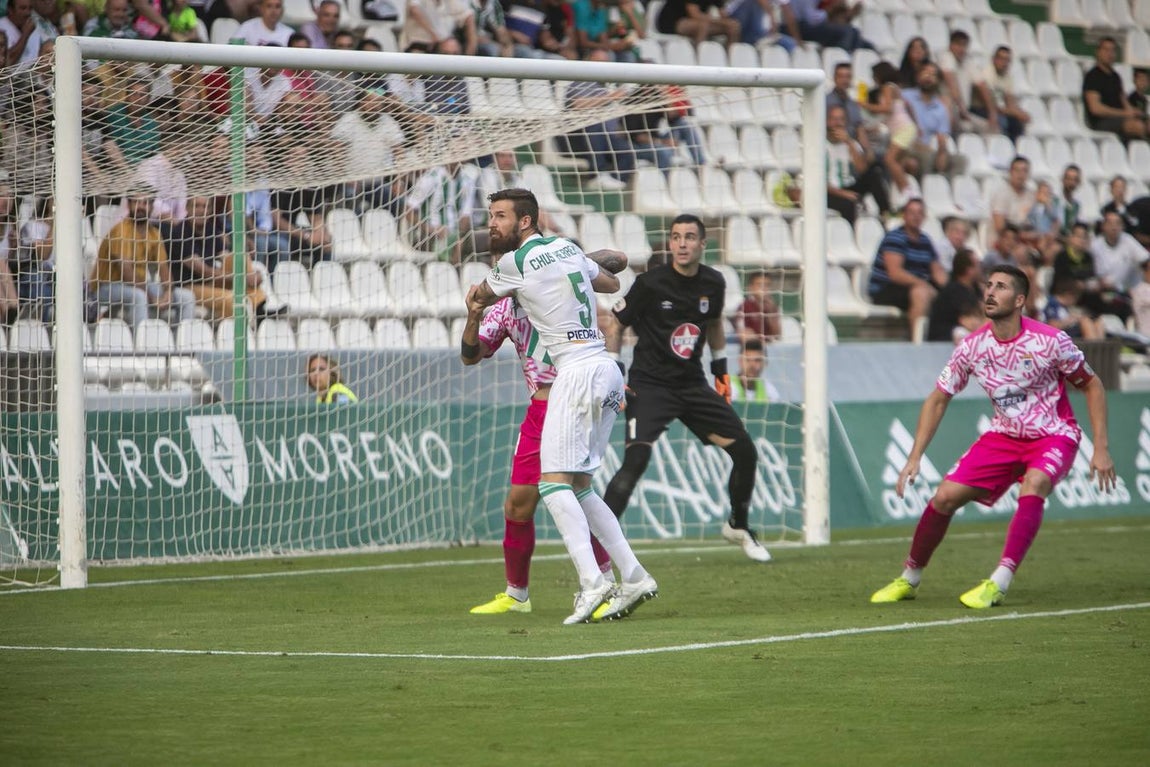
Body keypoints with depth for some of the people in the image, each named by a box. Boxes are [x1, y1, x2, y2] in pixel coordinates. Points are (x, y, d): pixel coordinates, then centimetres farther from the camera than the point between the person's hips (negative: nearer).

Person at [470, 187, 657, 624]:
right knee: (579, 486, 12)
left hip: (577, 371, -9)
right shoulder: (567, 247, 16)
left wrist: (477, 295, 37)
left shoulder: (515, 262, -6)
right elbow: (611, 282, 34)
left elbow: (480, 297, 15)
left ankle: (592, 583, -25)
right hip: (606, 370, 9)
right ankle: (633, 577, 7)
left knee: (554, 482, -12)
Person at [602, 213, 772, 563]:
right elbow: (616, 324, -3)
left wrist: (721, 369, 21)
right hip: (650, 385, -6)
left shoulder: (712, 283, 1)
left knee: (745, 452, 5)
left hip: (693, 384, 6)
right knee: (636, 459, -25)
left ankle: (738, 526, 28)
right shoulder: (651, 283, -13)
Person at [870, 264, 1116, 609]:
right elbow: (938, 399, 4)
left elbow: (1092, 386, -5)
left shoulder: (1050, 341, -19)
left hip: (1053, 435, -4)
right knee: (945, 496, -6)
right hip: (1004, 435, 4)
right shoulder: (972, 346, -9)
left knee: (1033, 486, -35)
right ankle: (908, 580, 16)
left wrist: (1100, 449, -10)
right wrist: (915, 457, -2)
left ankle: (997, 585, -32)